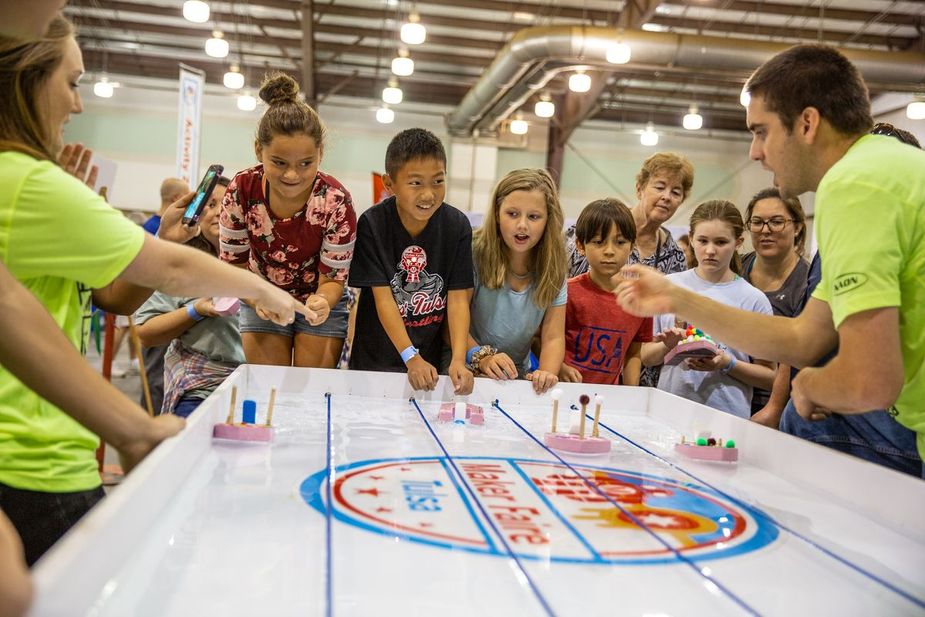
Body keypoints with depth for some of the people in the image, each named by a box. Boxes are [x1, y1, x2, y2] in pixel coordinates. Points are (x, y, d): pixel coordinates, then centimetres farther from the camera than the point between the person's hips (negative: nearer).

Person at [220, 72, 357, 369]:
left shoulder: (336, 202, -26)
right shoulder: (241, 190, -20)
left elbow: (333, 278, -18)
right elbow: (234, 262, -8)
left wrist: (322, 302, -41)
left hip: (319, 301, -1)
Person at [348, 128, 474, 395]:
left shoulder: (457, 226, -10)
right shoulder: (372, 224, -15)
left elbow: (458, 298, -11)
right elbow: (383, 298, -17)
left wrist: (458, 360, -23)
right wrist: (411, 358, -25)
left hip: (431, 355, 2)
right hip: (374, 358, -1)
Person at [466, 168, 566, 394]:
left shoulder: (553, 268, 0)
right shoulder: (475, 254, -12)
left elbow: (554, 337, -3)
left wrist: (547, 372, -22)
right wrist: (482, 358, -29)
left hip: (518, 376, 6)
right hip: (467, 371, -5)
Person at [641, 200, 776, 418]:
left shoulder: (754, 300, 0)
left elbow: (769, 375, 3)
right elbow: (646, 356, 10)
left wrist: (728, 364, -12)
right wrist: (667, 346, -9)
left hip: (728, 417, -1)